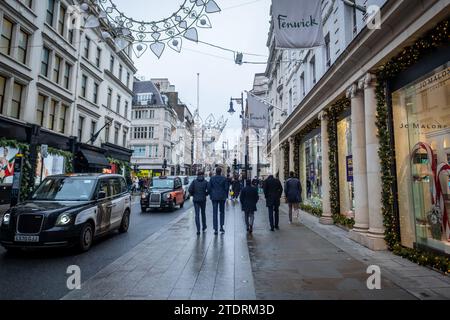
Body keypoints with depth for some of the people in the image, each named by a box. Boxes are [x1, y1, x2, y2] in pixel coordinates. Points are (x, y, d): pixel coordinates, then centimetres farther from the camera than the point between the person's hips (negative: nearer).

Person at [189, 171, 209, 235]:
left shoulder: (194, 181, 0)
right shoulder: (205, 182, -2)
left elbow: (190, 189, -10)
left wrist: (193, 195, 6)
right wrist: (205, 194, 6)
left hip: (195, 199, 0)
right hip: (203, 199, 0)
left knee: (197, 214, 2)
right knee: (203, 213, 18)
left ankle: (198, 230, -6)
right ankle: (204, 227, 33)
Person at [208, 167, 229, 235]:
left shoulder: (212, 178, -1)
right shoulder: (224, 178, -3)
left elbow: (209, 188, -2)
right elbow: (226, 188, -3)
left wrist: (210, 195, 10)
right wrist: (226, 196, 8)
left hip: (214, 197, 0)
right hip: (222, 197, 0)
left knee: (215, 213, 2)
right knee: (222, 212, 16)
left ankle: (216, 229, 1)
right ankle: (221, 227, 13)